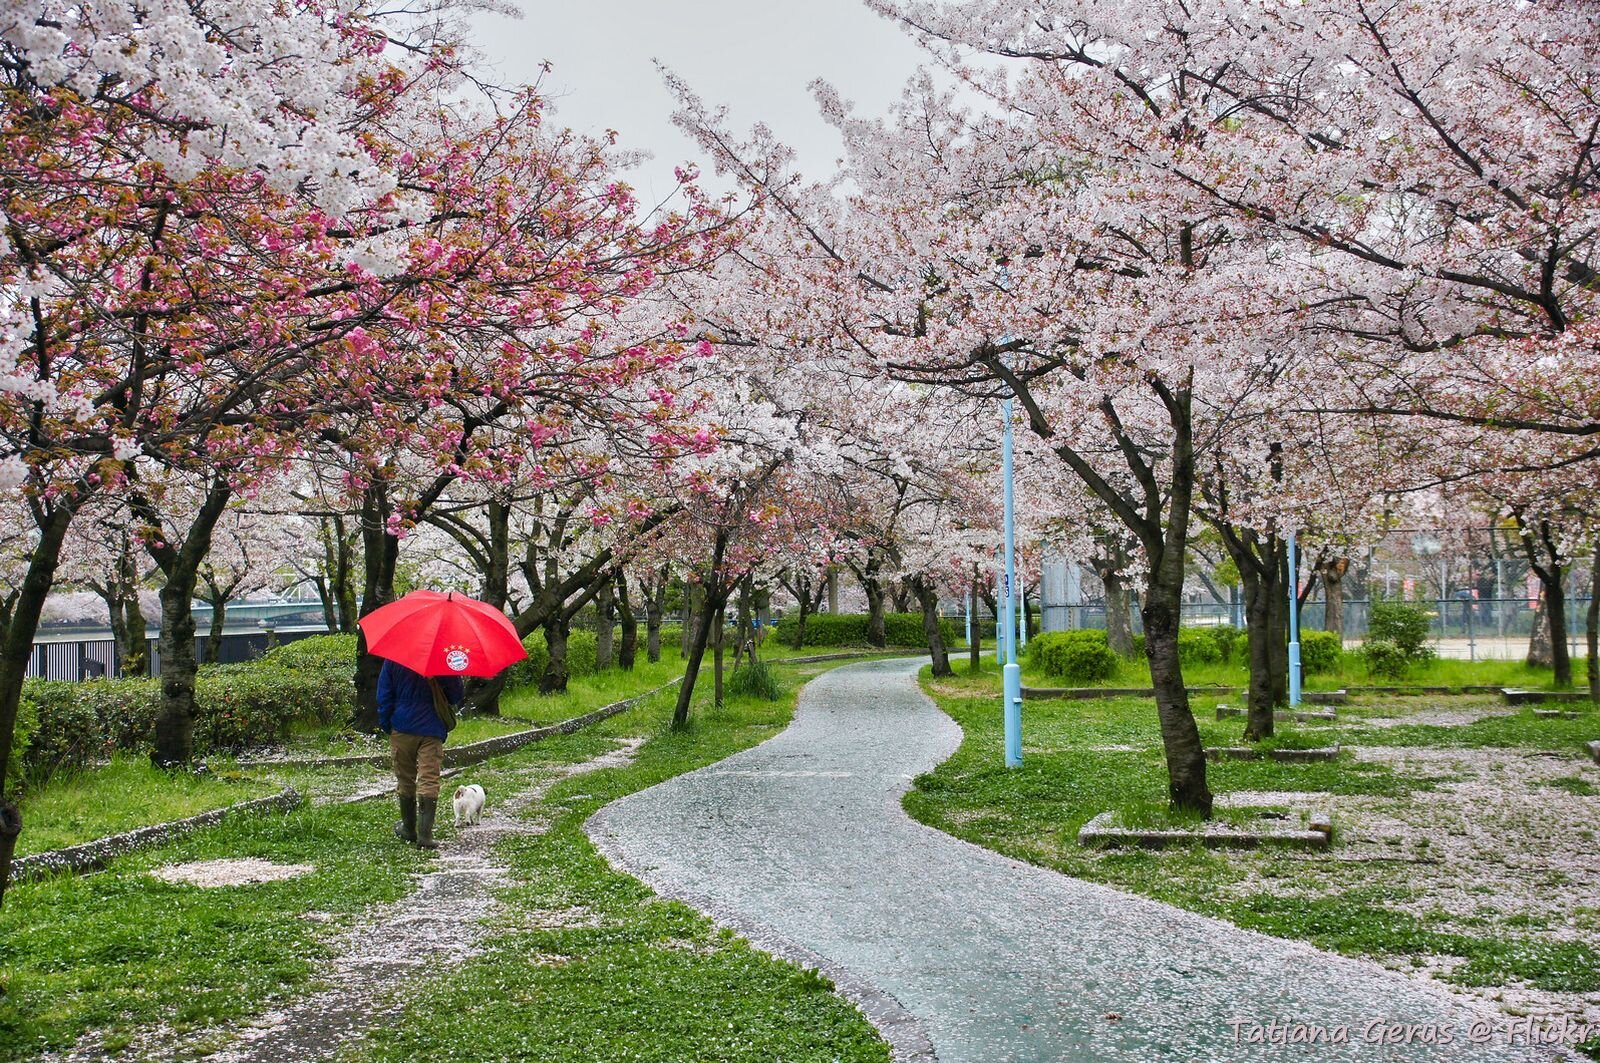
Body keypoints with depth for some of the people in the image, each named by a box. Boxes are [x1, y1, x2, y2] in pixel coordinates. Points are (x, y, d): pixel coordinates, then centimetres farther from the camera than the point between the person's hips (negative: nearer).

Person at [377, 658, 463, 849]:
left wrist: (385, 725, 10)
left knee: (405, 781, 14)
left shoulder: (393, 658, -2)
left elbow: (384, 696, 1)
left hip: (401, 728, 1)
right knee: (429, 782, -3)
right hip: (432, 730, -1)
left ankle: (409, 829, 27)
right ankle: (425, 835, -11)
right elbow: (456, 696, 2)